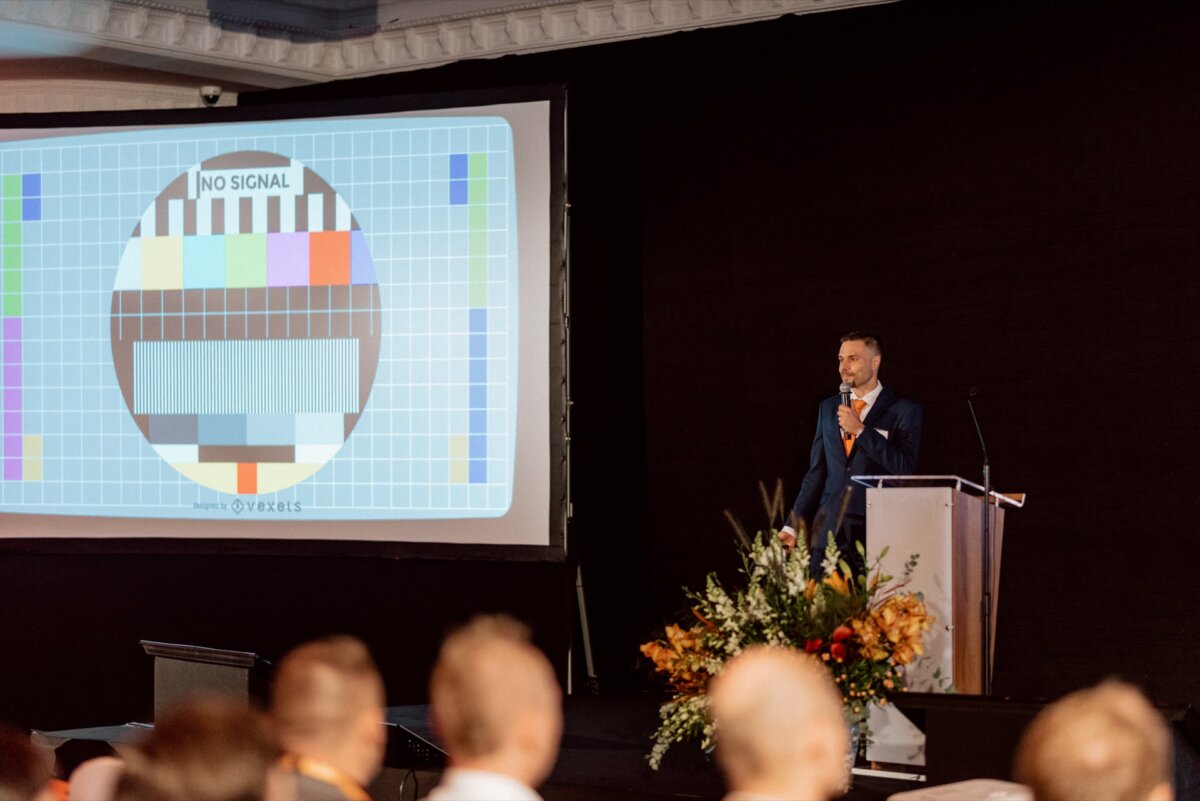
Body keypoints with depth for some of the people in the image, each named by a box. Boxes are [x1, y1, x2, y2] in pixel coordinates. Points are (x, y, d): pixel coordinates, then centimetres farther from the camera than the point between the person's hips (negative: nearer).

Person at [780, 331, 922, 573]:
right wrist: (793, 525, 12)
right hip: (829, 532, 4)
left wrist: (860, 429, -12)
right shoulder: (828, 408, 16)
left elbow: (905, 468, -12)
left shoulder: (904, 411, 0)